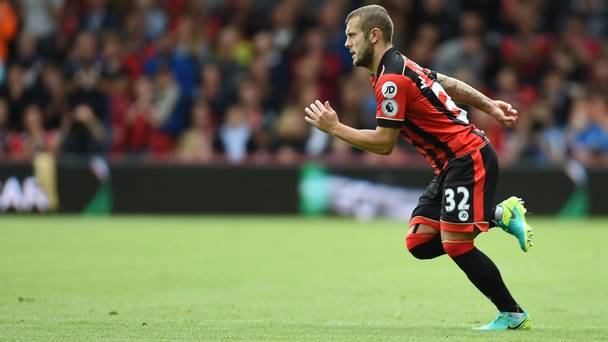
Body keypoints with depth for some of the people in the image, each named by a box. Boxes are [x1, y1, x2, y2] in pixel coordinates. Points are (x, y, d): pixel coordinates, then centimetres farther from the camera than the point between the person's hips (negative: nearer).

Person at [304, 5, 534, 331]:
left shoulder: (392, 80, -18)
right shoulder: (399, 66, 12)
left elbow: (383, 143, -17)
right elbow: (447, 83, 22)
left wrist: (335, 128, -9)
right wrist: (489, 106, 26)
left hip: (469, 157, -10)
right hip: (451, 164, 10)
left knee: (455, 245, -13)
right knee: (418, 243, 2)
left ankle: (512, 315, -3)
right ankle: (501, 214, 12)